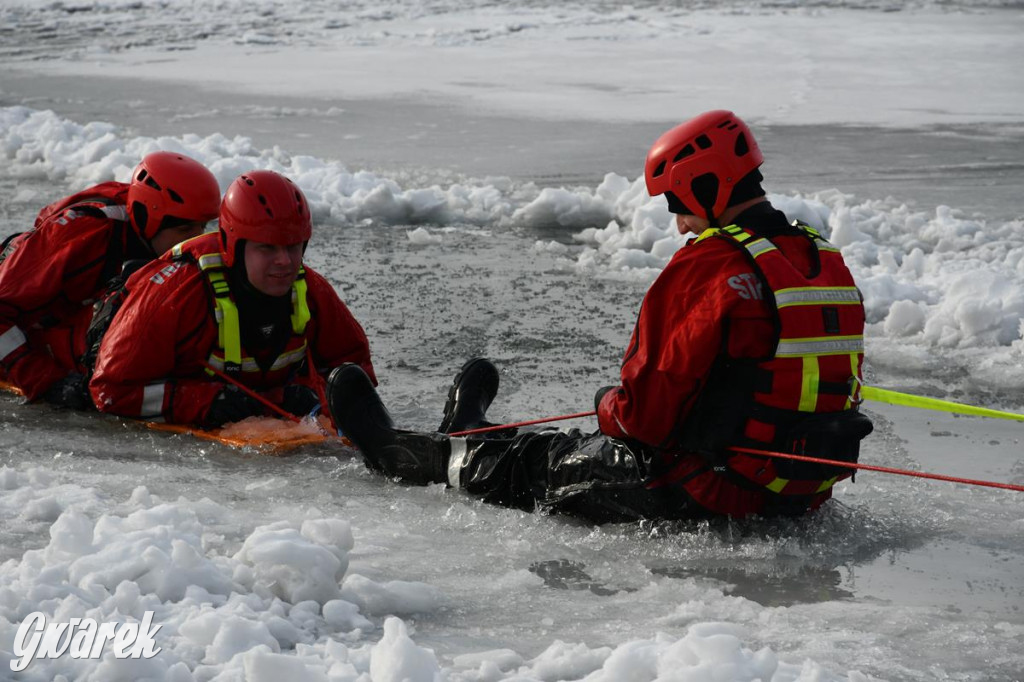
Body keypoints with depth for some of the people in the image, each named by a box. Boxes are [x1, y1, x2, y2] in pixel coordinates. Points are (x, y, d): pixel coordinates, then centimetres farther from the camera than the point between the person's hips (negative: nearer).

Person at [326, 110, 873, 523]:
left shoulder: (706, 268, -18)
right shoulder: (831, 262, 7)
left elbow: (644, 415, -17)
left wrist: (609, 405, 7)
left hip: (711, 492, -7)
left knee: (539, 463, 17)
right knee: (592, 448, 31)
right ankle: (467, 439, 55)